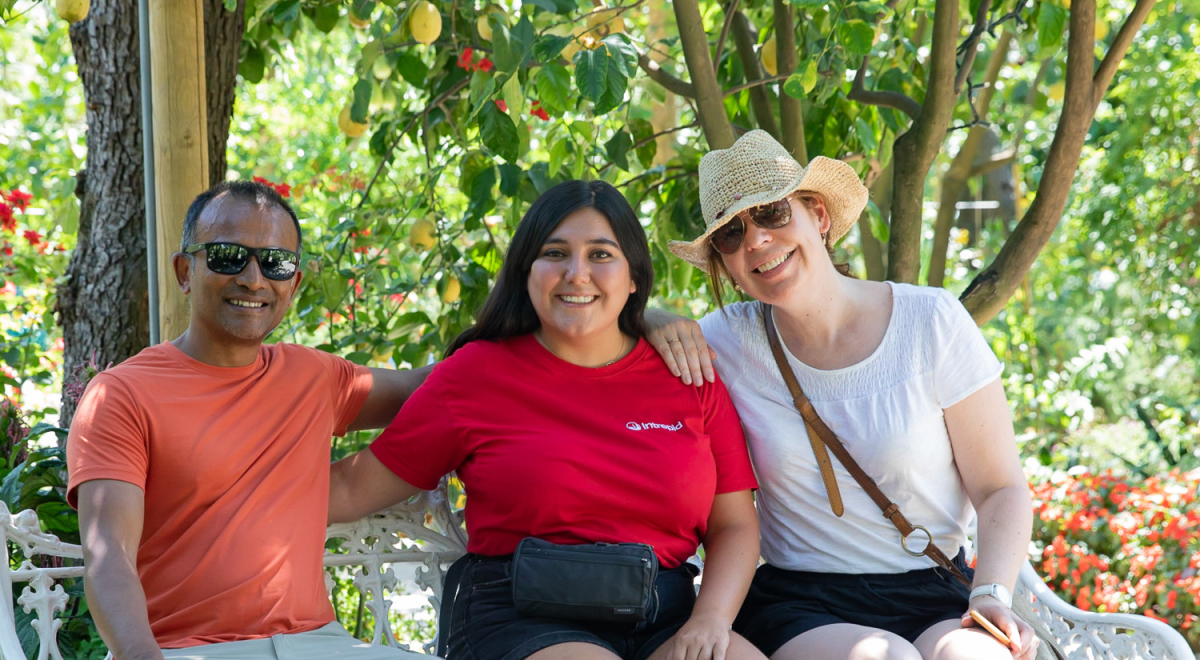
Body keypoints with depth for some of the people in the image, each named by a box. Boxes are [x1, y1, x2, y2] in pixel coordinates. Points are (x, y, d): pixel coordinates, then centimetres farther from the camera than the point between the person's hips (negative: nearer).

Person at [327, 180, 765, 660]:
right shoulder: (477, 372, 5)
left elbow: (734, 526, 11)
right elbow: (351, 489, 8)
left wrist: (711, 618, -7)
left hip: (666, 620, 3)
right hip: (522, 618, -2)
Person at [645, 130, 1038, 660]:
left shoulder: (931, 322, 0)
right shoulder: (729, 342, 4)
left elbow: (1000, 488, 2)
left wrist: (993, 594, -17)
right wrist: (656, 322, -7)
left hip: (935, 598, 0)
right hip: (799, 608, 0)